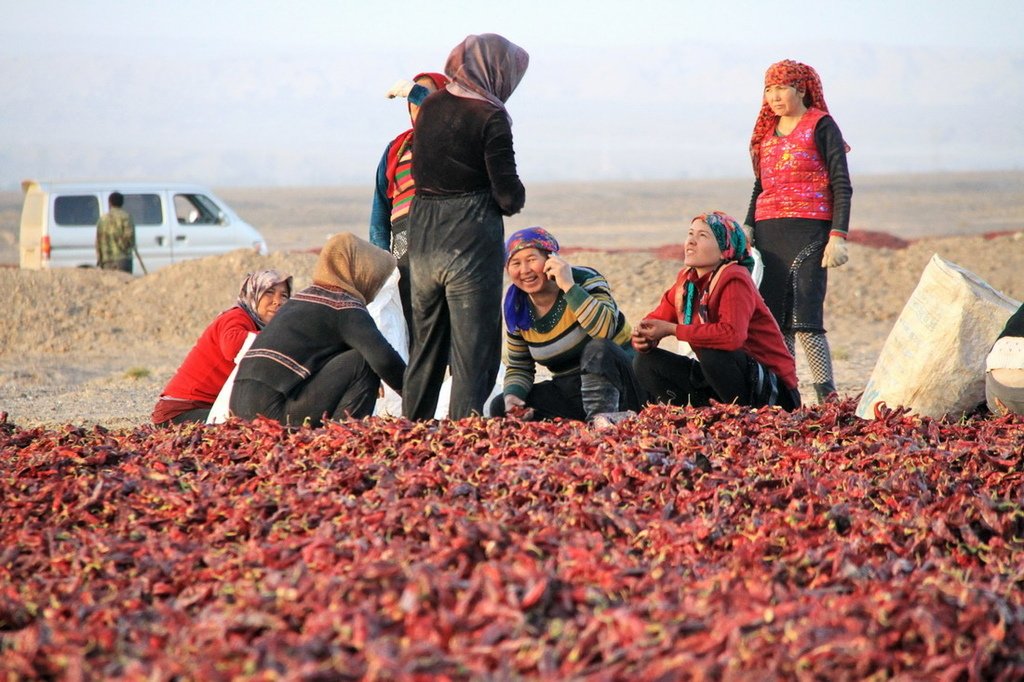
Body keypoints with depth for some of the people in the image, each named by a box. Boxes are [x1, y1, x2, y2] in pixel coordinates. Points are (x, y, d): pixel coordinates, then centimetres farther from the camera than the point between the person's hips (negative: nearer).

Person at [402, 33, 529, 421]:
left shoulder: (430, 107, 7)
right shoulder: (489, 118, -12)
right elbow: (508, 194, -13)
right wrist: (514, 199, 7)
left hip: (421, 239, 6)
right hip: (471, 241, -6)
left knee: (426, 342, 18)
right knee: (473, 346, 0)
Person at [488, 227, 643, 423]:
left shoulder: (584, 279, -13)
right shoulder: (517, 310, 3)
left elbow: (605, 329, -34)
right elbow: (518, 368, 11)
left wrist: (569, 286, -34)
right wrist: (511, 396, -11)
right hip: (569, 390, 6)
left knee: (598, 348, -36)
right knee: (500, 407, -11)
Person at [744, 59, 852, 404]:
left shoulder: (821, 126, 0)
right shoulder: (768, 131, 18)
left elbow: (841, 185, -4)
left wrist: (838, 236, -12)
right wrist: (748, 228, 14)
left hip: (808, 231, -6)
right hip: (768, 232, 7)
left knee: (803, 317, -15)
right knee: (774, 319, 1)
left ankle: (827, 397, -14)